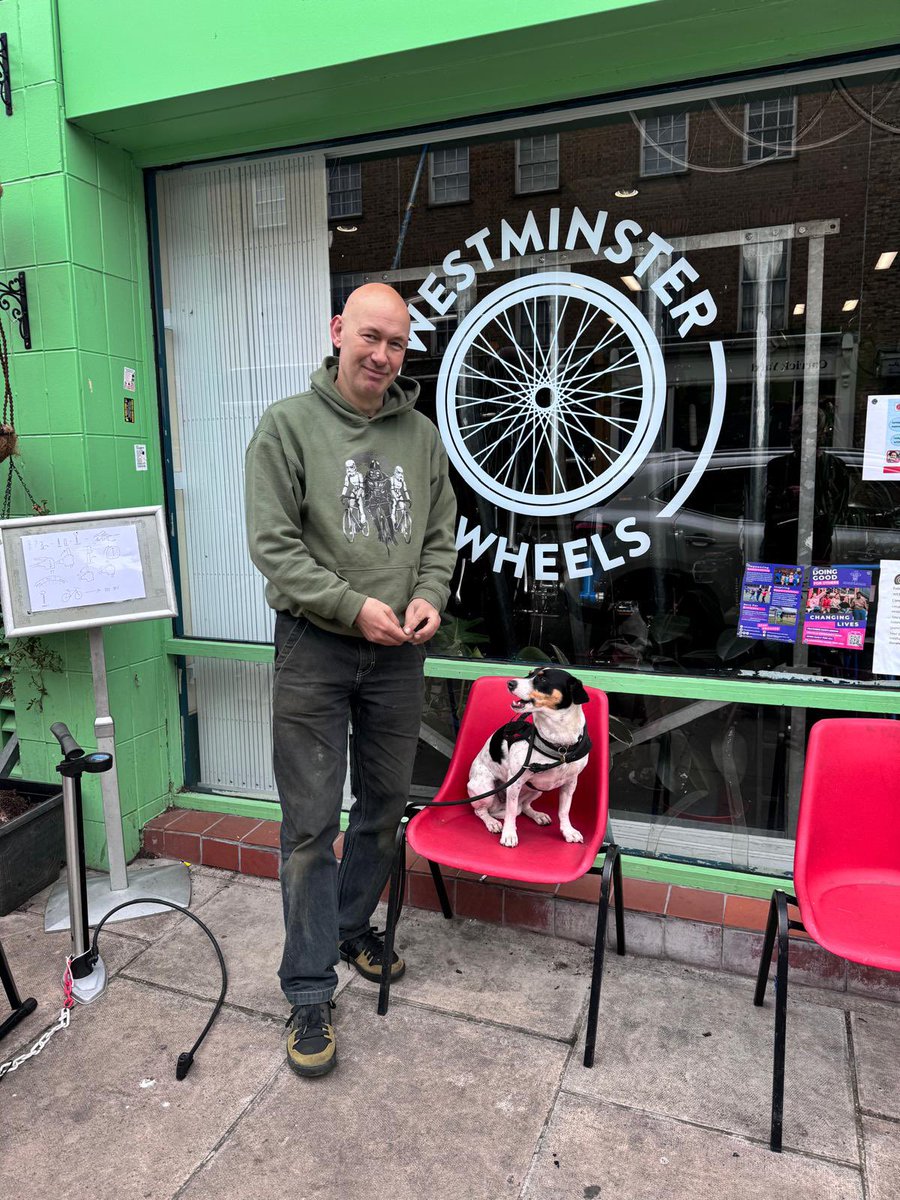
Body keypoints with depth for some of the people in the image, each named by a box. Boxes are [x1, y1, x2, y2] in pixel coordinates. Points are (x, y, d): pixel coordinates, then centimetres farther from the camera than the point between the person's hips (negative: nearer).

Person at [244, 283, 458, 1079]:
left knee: (386, 804, 17)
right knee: (312, 823, 1)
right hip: (315, 647, -4)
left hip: (399, 654, 5)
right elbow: (273, 544, -10)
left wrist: (429, 597, -7)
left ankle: (353, 924, 40)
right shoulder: (289, 425, -4)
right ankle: (310, 991, 15)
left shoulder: (421, 435, 8)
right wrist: (354, 606, -18)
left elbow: (441, 537, 12)